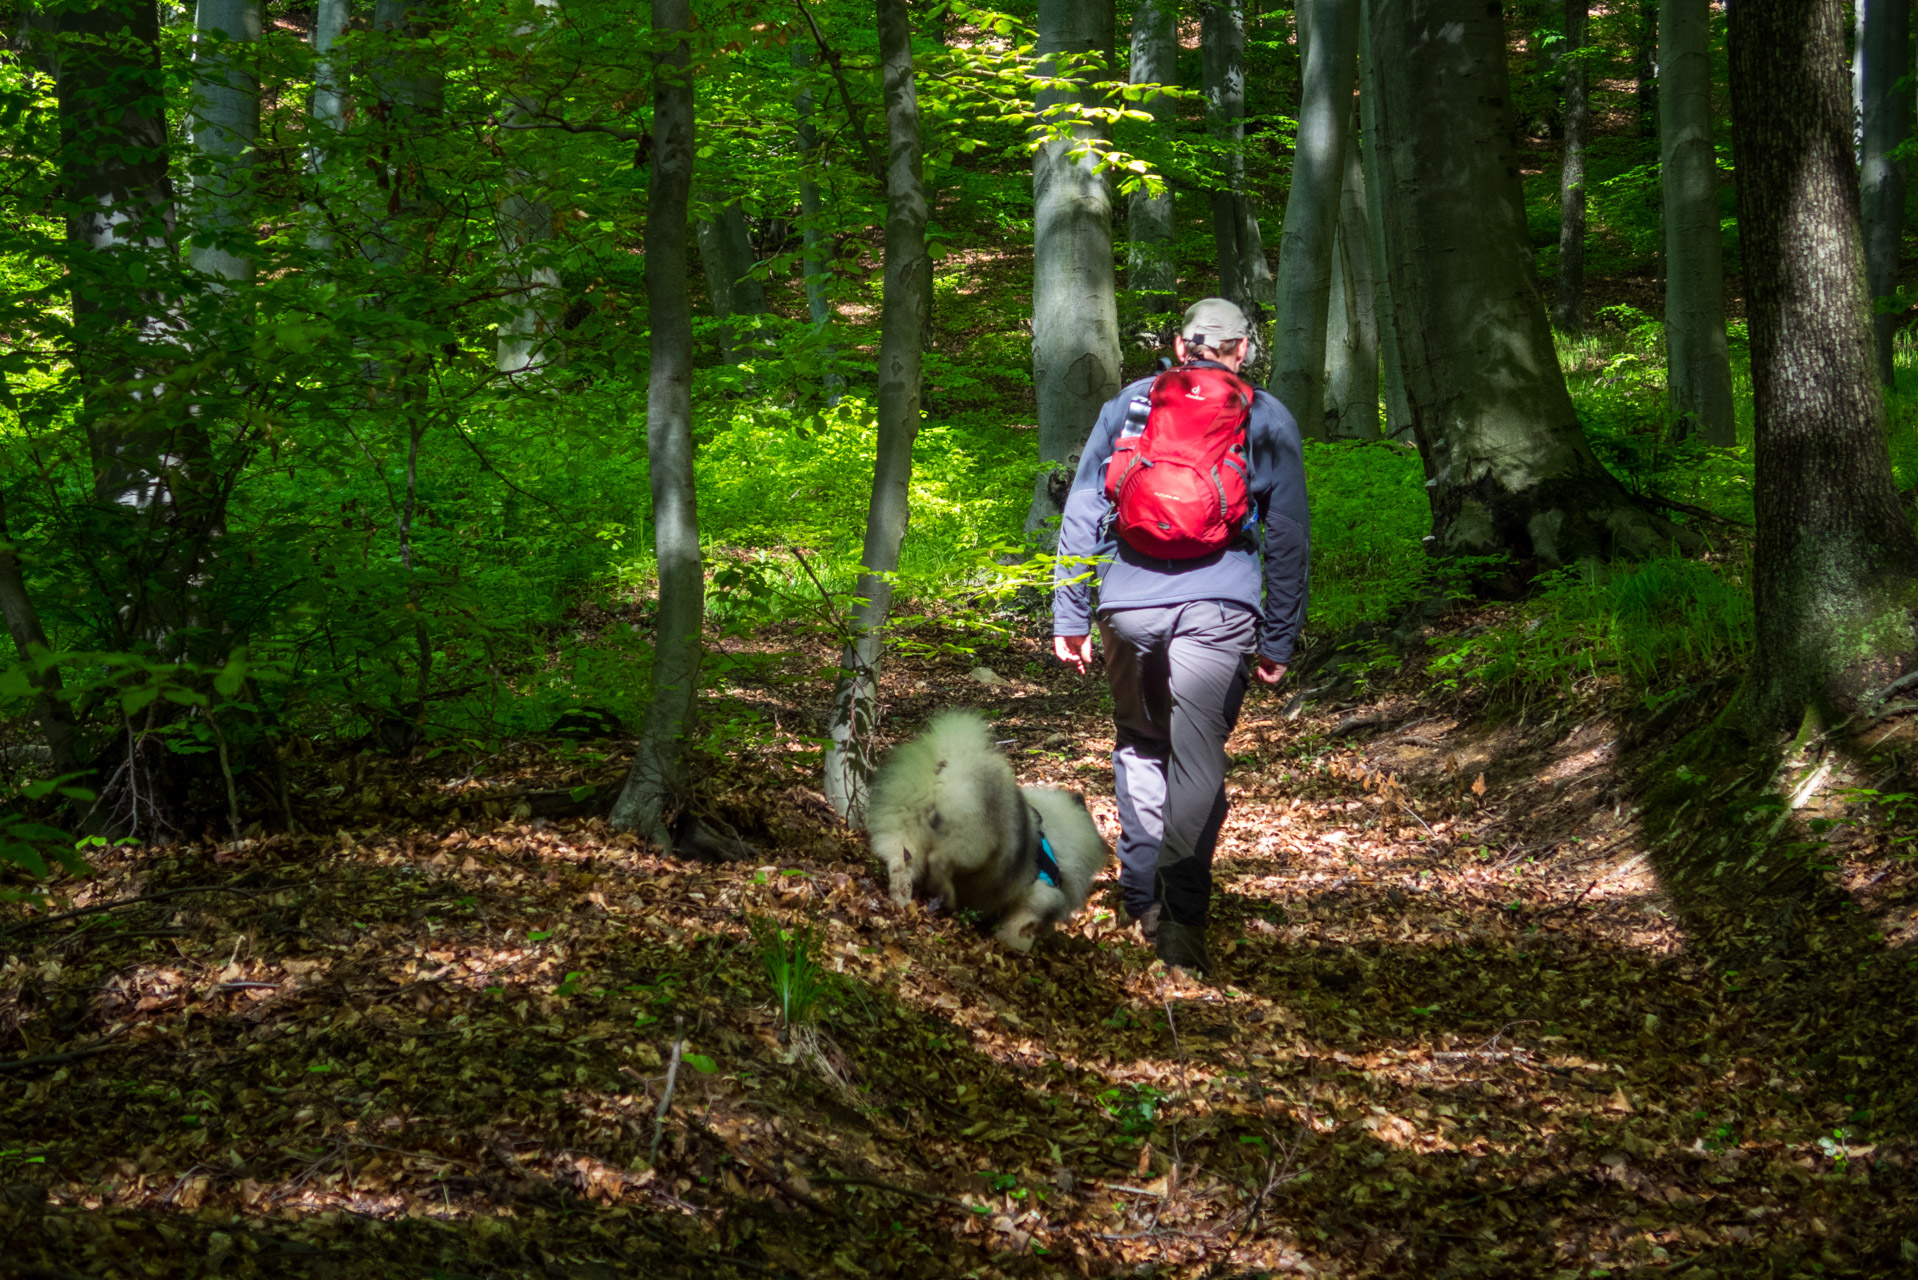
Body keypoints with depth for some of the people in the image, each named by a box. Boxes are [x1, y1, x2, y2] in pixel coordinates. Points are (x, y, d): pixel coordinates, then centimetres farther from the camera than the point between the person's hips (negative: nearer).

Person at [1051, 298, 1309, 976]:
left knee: (1139, 743, 19)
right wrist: (1279, 640, 15)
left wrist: (1069, 615, 14)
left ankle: (1141, 895, 19)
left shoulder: (1127, 404, 15)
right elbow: (1289, 538, 11)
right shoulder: (1268, 419, 12)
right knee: (1196, 759, -3)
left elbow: (1080, 513, 12)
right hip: (1217, 610, -2)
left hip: (1128, 605, 2)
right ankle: (1182, 916, -14)